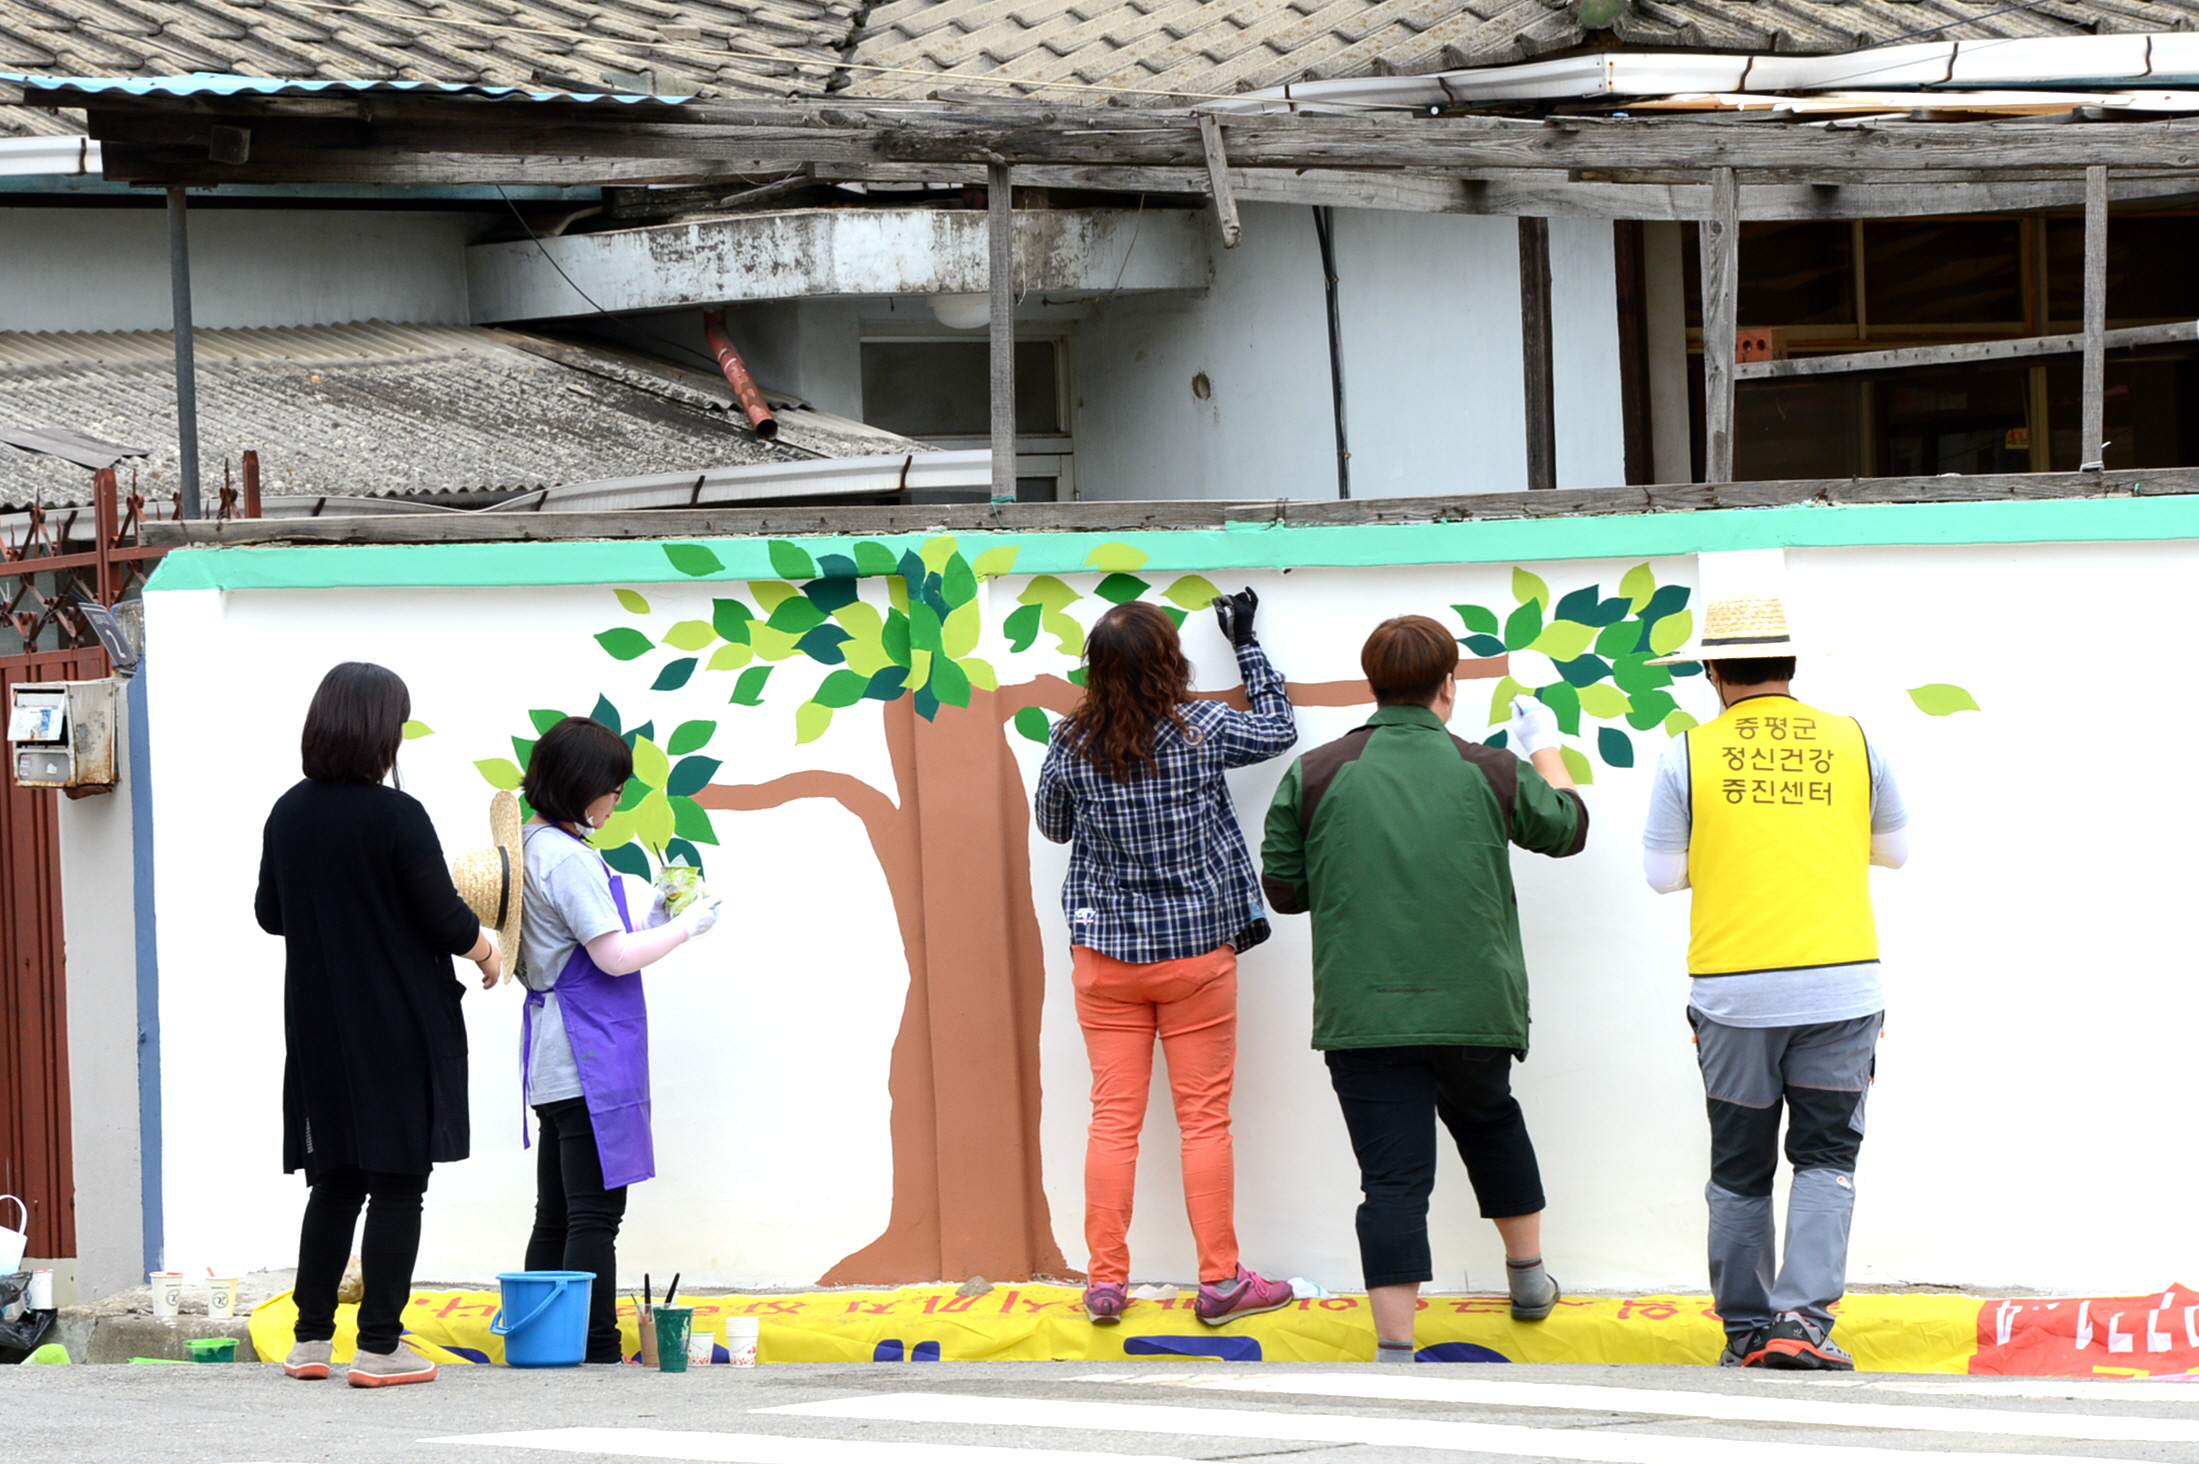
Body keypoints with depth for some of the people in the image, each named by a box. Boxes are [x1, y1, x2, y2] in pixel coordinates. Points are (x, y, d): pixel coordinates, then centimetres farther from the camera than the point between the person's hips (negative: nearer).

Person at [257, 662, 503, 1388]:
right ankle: (379, 1347, -1)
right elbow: (445, 919, -12)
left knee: (334, 1182, 15)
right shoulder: (396, 818, -16)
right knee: (398, 1187, 1)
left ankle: (310, 1338, 16)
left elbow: (270, 913, 14)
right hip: (402, 1029, -6)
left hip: (318, 1029, 6)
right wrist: (487, 952, 8)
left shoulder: (289, 815, 3)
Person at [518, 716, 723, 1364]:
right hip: (589, 1059, -10)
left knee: (556, 1214, 12)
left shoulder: (532, 848, 15)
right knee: (594, 1213, -8)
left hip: (553, 1064, 10)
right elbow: (615, 956, -17)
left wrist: (653, 916, 17)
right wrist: (685, 926, -5)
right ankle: (597, 1349, -8)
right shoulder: (568, 859, -15)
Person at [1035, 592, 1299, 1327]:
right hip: (1196, 950, -2)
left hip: (1106, 955, 2)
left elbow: (1052, 826, 10)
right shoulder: (1202, 732, -12)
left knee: (1113, 1119, 6)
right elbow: (1279, 729, 9)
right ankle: (1220, 1280, 8)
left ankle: (1105, 1280, 7)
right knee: (1205, 1119, 5)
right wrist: (1247, 642, 17)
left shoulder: (1071, 745, -8)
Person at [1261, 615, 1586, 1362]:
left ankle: (1395, 1347, -9)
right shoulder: (1490, 773, 1)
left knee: (1393, 1178, -2)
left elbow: (1282, 888, 5)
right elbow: (1566, 825, 21)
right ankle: (1527, 1275, 43)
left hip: (1363, 1013, -1)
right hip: (1474, 1005, 2)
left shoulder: (1314, 775, -3)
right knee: (1490, 1119, 29)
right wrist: (1546, 749, 39)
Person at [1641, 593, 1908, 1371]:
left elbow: (1663, 873, 4)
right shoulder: (1853, 744, 1)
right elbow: (1894, 850, 14)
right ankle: (1804, 1316, -12)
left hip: (1733, 989, 0)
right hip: (1840, 984, 0)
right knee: (1825, 1160, 5)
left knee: (1740, 1170, 12)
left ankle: (1746, 1331, 15)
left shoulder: (1690, 754, -3)